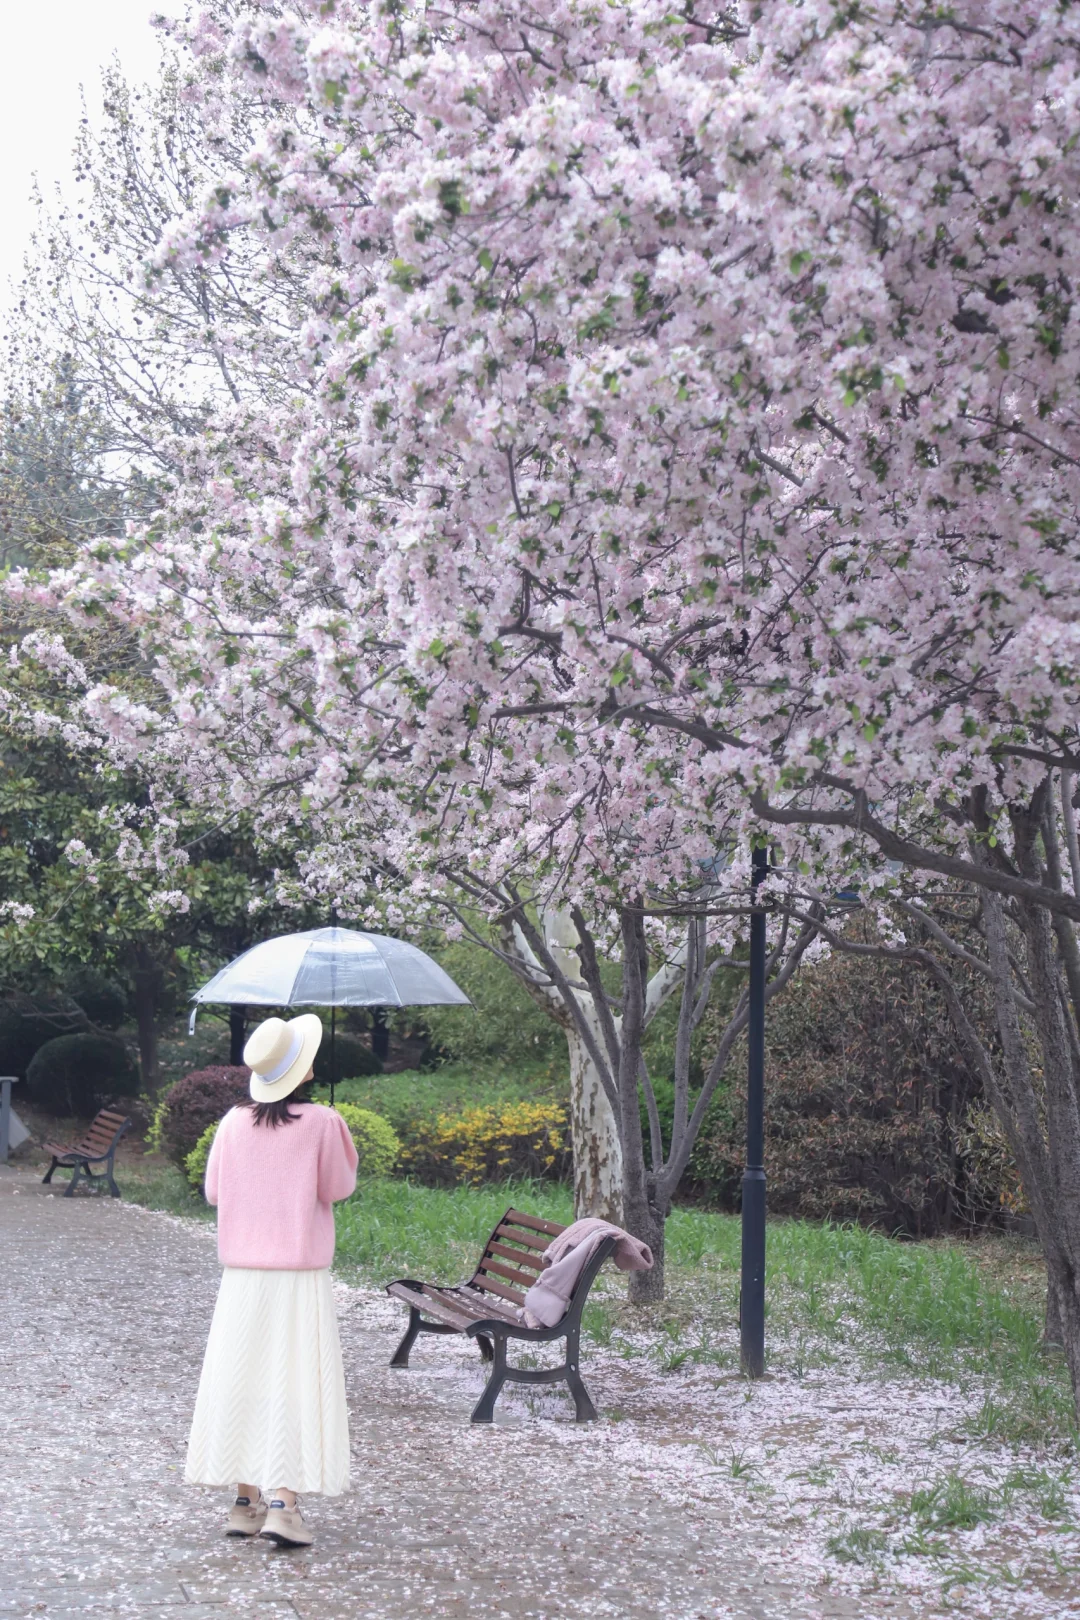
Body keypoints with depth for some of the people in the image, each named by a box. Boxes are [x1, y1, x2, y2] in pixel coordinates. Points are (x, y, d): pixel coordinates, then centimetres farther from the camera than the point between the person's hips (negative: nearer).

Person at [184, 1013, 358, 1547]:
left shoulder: (234, 1123, -1)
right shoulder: (321, 1123, -12)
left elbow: (213, 1191, 7)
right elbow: (338, 1188, -3)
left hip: (243, 1272, 4)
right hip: (302, 1270, -4)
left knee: (242, 1378, 10)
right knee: (296, 1382, -1)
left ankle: (247, 1500, 15)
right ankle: (283, 1502, -10)